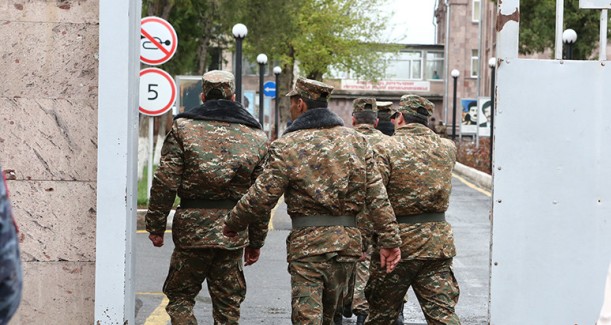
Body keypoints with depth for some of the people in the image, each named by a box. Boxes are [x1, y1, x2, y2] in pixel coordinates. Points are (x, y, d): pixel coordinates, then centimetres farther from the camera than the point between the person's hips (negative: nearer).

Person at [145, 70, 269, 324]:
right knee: (228, 303, 10)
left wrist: (155, 227, 2)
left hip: (192, 227, -2)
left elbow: (165, 184, -6)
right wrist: (256, 242, 15)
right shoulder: (256, 137, 7)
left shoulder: (183, 129, -1)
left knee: (179, 295, 10)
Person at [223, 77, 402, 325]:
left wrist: (233, 223, 9)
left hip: (308, 242, -5)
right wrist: (389, 240, 4)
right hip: (349, 242, 5)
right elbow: (378, 197, 2)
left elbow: (261, 198, -7)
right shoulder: (357, 141, 7)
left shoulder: (287, 146, -7)